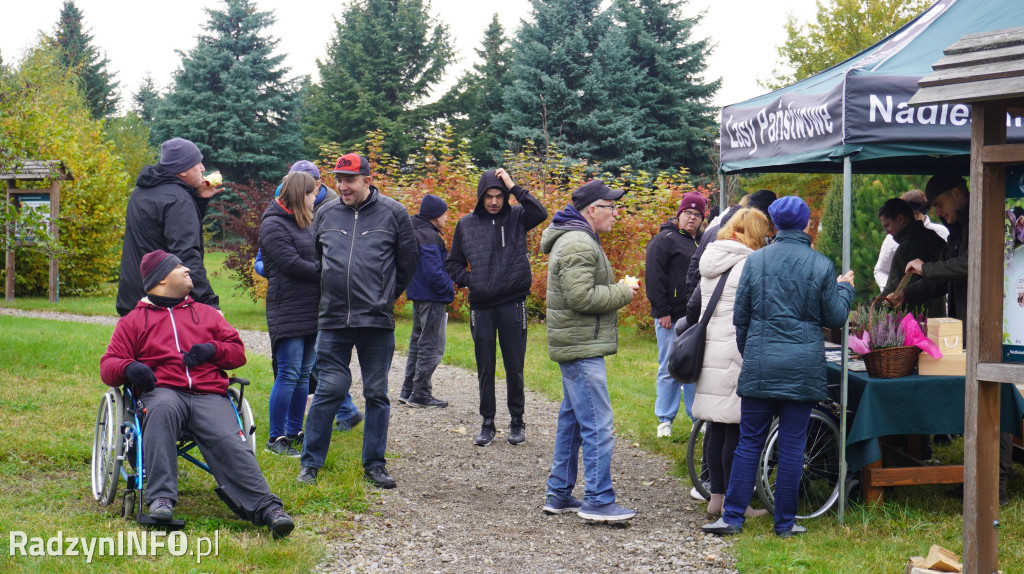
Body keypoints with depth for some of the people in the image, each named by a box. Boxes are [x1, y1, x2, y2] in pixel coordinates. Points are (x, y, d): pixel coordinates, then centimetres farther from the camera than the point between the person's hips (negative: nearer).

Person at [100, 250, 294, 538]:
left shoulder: (206, 314, 30)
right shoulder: (133, 320, 24)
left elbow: (238, 351, 25)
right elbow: (109, 364, 15)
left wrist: (212, 349, 2)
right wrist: (129, 368, -9)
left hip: (209, 395, 2)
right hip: (163, 392, -2)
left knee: (230, 444, -27)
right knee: (161, 411, -39)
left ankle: (267, 508, -43)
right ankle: (161, 499, -45)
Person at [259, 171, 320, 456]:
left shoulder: (304, 223, 18)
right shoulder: (274, 225, -9)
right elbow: (292, 264, -16)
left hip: (310, 310, 9)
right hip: (288, 311, -9)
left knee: (304, 374, 11)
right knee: (288, 374, -7)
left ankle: (294, 432, 20)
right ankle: (276, 438, 0)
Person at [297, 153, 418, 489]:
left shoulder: (393, 213, 1)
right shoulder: (325, 215, 7)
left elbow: (407, 264, 9)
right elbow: (315, 260, 21)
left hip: (377, 322, -1)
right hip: (332, 321, 1)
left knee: (377, 394, 6)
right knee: (329, 390, -1)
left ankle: (374, 464, 16)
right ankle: (310, 462, 8)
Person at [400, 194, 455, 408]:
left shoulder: (416, 232, 13)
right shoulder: (428, 237, -18)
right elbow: (433, 272, -24)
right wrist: (449, 290, -11)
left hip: (418, 296, 10)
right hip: (432, 299, -10)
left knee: (418, 341, 17)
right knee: (432, 346, -5)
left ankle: (408, 390, 22)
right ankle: (420, 394, -3)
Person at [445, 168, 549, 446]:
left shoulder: (516, 218, 1)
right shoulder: (466, 224, 7)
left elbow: (540, 213, -20)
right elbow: (452, 264, 14)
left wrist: (514, 187, -18)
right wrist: (469, 280, -4)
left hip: (513, 304, -2)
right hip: (481, 307, 2)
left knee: (514, 366, 5)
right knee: (485, 368, 7)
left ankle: (517, 422, 17)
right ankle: (487, 424, 16)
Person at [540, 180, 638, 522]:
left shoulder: (578, 240, 19)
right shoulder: (578, 245, -17)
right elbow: (581, 297, -25)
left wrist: (617, 290, 10)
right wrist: (623, 293, -13)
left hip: (576, 347, 11)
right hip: (582, 349, -11)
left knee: (572, 421, 15)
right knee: (598, 426, -10)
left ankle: (559, 494, 22)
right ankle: (598, 502, -8)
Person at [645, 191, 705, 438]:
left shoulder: (702, 242, 17)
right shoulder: (665, 240, -4)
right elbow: (654, 277, -9)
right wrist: (662, 311, -14)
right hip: (671, 319, -6)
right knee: (669, 369, 0)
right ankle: (665, 420, 9)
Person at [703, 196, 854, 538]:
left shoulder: (755, 261, 2)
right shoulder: (821, 265, -1)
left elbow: (740, 316, 6)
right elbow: (835, 318, 4)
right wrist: (845, 288, 23)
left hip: (759, 363, 1)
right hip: (803, 365, -1)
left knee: (749, 441, 8)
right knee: (792, 444, 5)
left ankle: (732, 516, 7)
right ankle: (785, 522, 10)